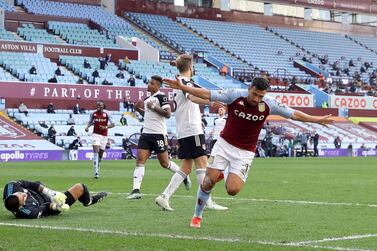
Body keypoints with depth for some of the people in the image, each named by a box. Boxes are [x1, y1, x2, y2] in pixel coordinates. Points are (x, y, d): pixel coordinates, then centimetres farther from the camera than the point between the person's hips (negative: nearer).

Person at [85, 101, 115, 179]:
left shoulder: (107, 114, -4)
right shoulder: (93, 114, 0)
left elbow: (113, 124, -3)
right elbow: (90, 122, 16)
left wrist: (105, 127, -19)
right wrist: (87, 127, -5)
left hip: (104, 136, 1)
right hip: (96, 134, -1)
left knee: (101, 154, 9)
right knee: (96, 152, -17)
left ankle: (97, 167, 35)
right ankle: (96, 172, -22)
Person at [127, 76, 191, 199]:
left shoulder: (161, 96, -9)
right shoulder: (147, 99, 16)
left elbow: (168, 114, -18)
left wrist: (153, 107, -19)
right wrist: (139, 109, 12)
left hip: (158, 134, -7)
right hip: (146, 133, 7)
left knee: (164, 163, 4)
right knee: (140, 160, -7)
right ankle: (136, 190, -13)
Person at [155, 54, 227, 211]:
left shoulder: (178, 83, 20)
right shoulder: (185, 82, -9)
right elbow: (193, 97, -31)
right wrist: (211, 102, -48)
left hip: (182, 132, 10)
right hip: (192, 129, -10)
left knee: (185, 168, 8)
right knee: (202, 164, -8)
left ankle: (165, 196, 1)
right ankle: (207, 202, -8)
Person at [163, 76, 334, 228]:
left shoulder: (269, 104, -11)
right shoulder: (235, 95, -15)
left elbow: (294, 114, -2)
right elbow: (207, 95, -14)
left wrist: (318, 120, -1)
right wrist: (182, 87, -20)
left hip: (245, 152, 0)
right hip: (225, 144, 0)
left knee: (232, 190, -15)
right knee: (209, 181, -10)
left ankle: (229, 179, 25)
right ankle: (197, 216, 15)